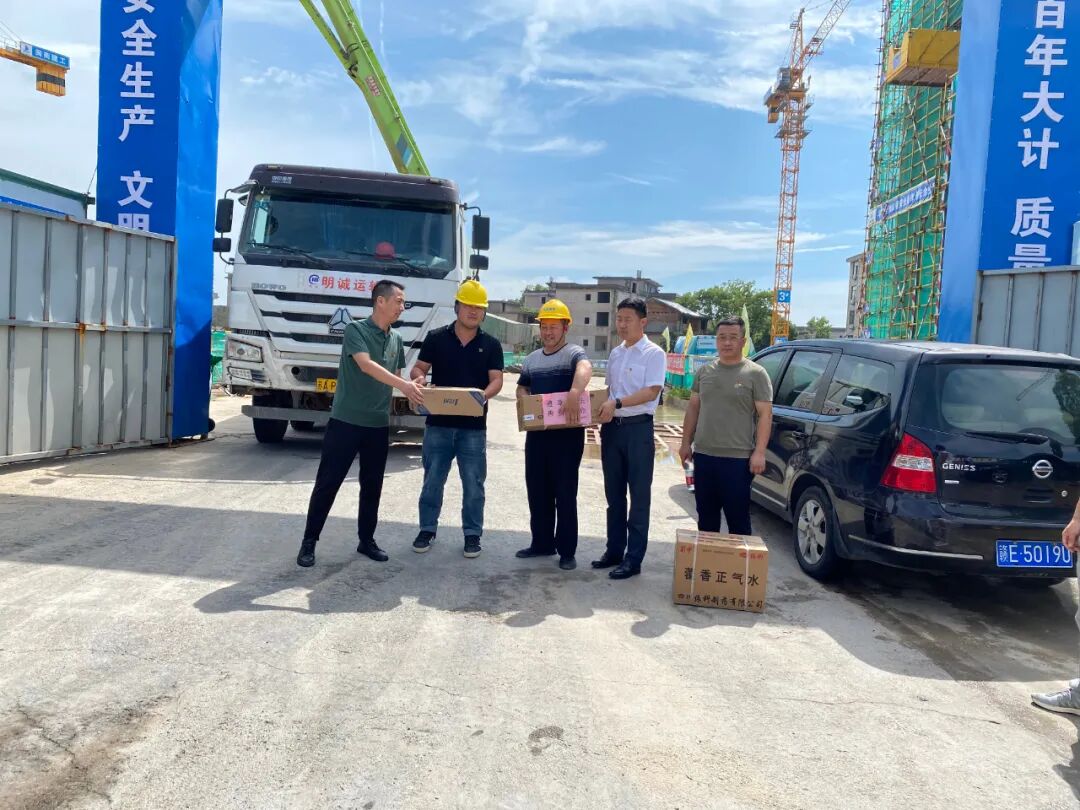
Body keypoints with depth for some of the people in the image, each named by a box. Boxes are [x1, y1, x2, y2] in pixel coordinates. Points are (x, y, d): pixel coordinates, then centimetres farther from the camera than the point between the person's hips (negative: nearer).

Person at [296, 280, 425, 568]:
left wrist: (413, 389, -2)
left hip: (378, 425, 6)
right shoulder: (356, 330, -9)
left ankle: (367, 540, 24)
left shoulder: (396, 339, 10)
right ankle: (309, 542, 10)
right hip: (346, 421, -6)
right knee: (327, 483, 1)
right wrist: (403, 384, -34)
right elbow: (366, 365, -24)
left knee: (372, 486, 12)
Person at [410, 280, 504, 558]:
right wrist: (419, 378, -19)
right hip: (439, 423, 0)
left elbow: (496, 380, -2)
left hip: (474, 426, 0)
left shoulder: (491, 345, 3)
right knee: (432, 480, 8)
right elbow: (418, 368, 5)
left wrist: (482, 396, -23)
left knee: (473, 483, 4)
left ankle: (472, 534, 15)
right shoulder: (436, 338, 3)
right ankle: (427, 529, 22)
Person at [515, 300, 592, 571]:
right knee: (537, 490, 12)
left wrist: (574, 393, -51)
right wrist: (525, 400, 1)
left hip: (567, 432, -6)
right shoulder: (532, 359, 14)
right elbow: (522, 387, 25)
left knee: (565, 493, 1)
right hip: (537, 432, 7)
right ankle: (542, 543, 27)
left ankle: (567, 550, 11)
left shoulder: (573, 353, -9)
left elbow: (585, 369, -32)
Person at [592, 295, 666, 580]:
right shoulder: (615, 354, 14)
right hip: (612, 427, 7)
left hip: (638, 428, -7)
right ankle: (614, 550, 23)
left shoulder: (653, 354, -7)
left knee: (639, 495, 0)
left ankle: (634, 558, 5)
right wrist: (602, 409, 3)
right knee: (614, 494, 13)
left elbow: (651, 392, -16)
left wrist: (617, 403, -24)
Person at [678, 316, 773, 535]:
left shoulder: (755, 374, -4)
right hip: (703, 455, 5)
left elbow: (765, 415, -7)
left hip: (737, 459, -5)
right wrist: (686, 442, 12)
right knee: (706, 517, 15)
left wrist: (759, 452, -13)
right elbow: (693, 408, 17)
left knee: (738, 518, 1)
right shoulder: (705, 372, 11)